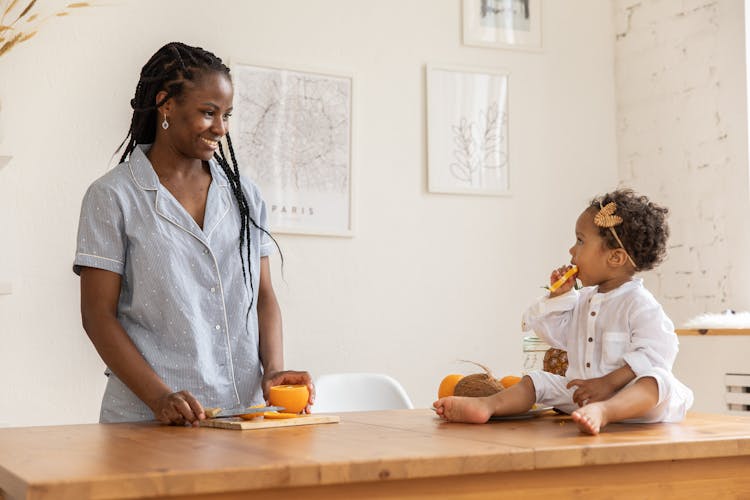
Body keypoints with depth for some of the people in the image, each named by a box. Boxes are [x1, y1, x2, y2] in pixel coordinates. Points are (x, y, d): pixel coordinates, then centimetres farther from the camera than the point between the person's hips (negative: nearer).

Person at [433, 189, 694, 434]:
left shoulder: (640, 304, -10)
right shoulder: (584, 300, 16)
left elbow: (654, 354, -21)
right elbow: (555, 333, 25)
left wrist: (608, 383, -29)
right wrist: (559, 295, 11)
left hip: (624, 393, -8)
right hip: (581, 390, 8)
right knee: (539, 381, 1)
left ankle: (602, 412, -64)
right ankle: (487, 405, -22)